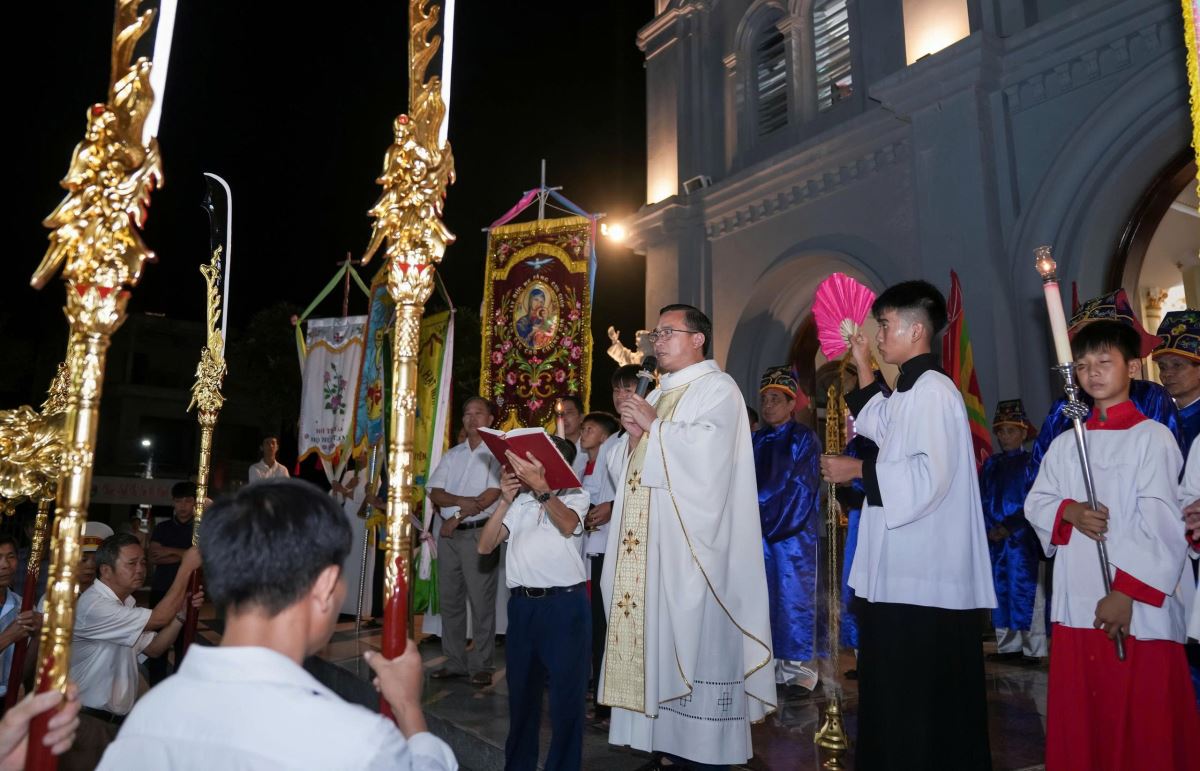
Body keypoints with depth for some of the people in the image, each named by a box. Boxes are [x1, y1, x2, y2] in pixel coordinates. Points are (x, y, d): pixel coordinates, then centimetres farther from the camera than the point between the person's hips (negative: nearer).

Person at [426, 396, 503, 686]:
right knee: (449, 600, 9)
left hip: (479, 533, -6)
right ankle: (454, 662, 19)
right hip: (449, 533, 6)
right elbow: (435, 493, 6)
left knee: (481, 602, -4)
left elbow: (492, 495, -11)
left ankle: (481, 666, 5)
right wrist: (462, 501, -13)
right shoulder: (452, 455, 15)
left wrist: (457, 517, -9)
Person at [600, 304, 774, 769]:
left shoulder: (717, 388, -2)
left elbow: (707, 452, -20)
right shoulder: (657, 394, 20)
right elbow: (625, 468, 19)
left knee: (693, 637, -5)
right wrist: (634, 435, -1)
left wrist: (654, 426, -11)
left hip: (690, 542, -7)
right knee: (654, 636, 7)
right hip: (647, 542, 8)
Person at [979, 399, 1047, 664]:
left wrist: (1009, 528, -14)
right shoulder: (990, 464, 13)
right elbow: (983, 499, 9)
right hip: (994, 539, 5)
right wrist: (990, 529, -2)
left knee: (1027, 593, -3)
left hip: (1023, 539, -5)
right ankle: (1008, 646, 20)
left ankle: (1033, 649, 5)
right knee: (1000, 592, 10)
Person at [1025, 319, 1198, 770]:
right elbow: (1036, 503, 13)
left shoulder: (1152, 437, -5)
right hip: (1076, 604, 5)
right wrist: (1068, 512, -9)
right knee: (1079, 721, 11)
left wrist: (1127, 592, -16)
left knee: (1144, 729, 2)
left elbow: (1160, 524, -11)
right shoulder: (1065, 445, 11)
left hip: (1138, 608, -4)